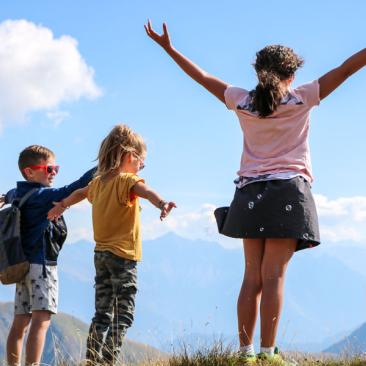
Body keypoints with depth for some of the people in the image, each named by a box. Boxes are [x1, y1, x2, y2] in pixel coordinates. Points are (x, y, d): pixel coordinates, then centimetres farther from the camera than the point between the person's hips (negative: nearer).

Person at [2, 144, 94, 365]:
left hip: (22, 264, 9)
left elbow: (6, 197, 38)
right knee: (41, 320, -16)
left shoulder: (16, 194, 14)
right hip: (41, 263, -9)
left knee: (20, 323, 10)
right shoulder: (42, 195, -11)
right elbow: (72, 191, -23)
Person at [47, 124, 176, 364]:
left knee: (102, 314, 12)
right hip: (123, 255, -8)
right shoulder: (127, 181, -11)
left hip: (101, 254, 8)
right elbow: (144, 191, -34)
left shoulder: (98, 182, 13)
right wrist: (161, 203, -54)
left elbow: (80, 193, 34)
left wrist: (62, 206, 53)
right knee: (123, 315, -8)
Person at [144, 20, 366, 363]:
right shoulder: (301, 99, -2)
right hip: (288, 193, -3)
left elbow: (202, 76, 13)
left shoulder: (242, 101, 6)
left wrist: (168, 47, 23)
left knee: (252, 277, 6)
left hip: (251, 195, 4)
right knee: (273, 276, -9)